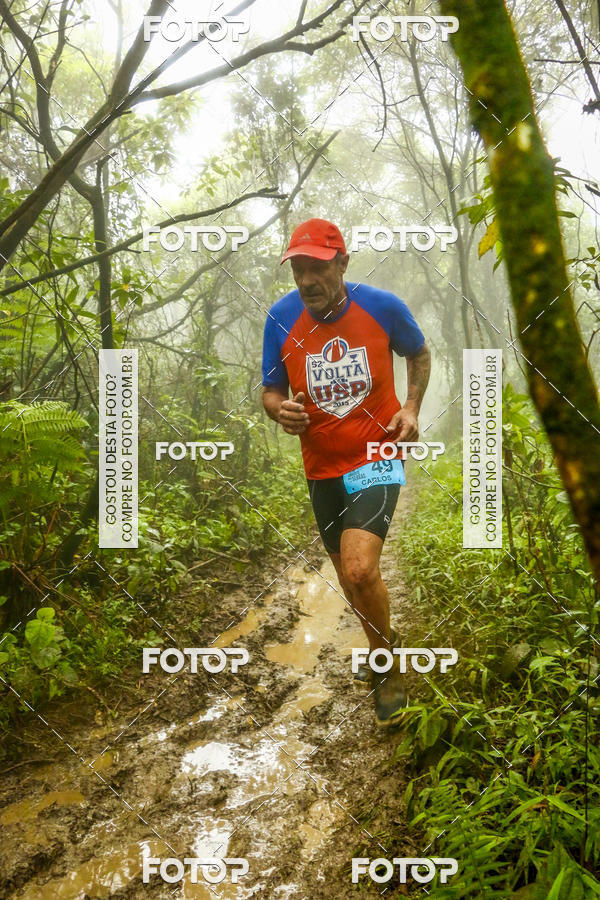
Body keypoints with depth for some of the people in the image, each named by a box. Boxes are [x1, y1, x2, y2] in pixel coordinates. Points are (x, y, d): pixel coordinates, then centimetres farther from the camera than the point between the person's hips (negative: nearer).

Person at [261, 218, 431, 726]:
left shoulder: (384, 307, -11)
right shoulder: (282, 318, -7)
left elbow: (419, 354, 10)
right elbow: (271, 390, 4)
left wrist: (411, 406, -6)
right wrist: (281, 410, -20)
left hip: (376, 459, -3)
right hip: (322, 469, 4)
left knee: (359, 571, -22)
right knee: (352, 580, 17)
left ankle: (389, 667, 7)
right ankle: (384, 653, 47)